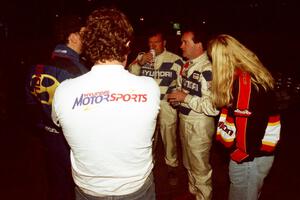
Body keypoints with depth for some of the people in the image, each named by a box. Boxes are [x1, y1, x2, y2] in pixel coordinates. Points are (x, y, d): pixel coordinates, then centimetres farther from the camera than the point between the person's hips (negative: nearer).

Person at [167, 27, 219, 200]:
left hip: (199, 125, -9)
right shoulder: (187, 65, 5)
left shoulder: (208, 70, -23)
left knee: (200, 169, 10)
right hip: (184, 121, 9)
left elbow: (213, 107, -29)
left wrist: (185, 98, -23)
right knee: (189, 165, 26)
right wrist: (177, 98, -1)